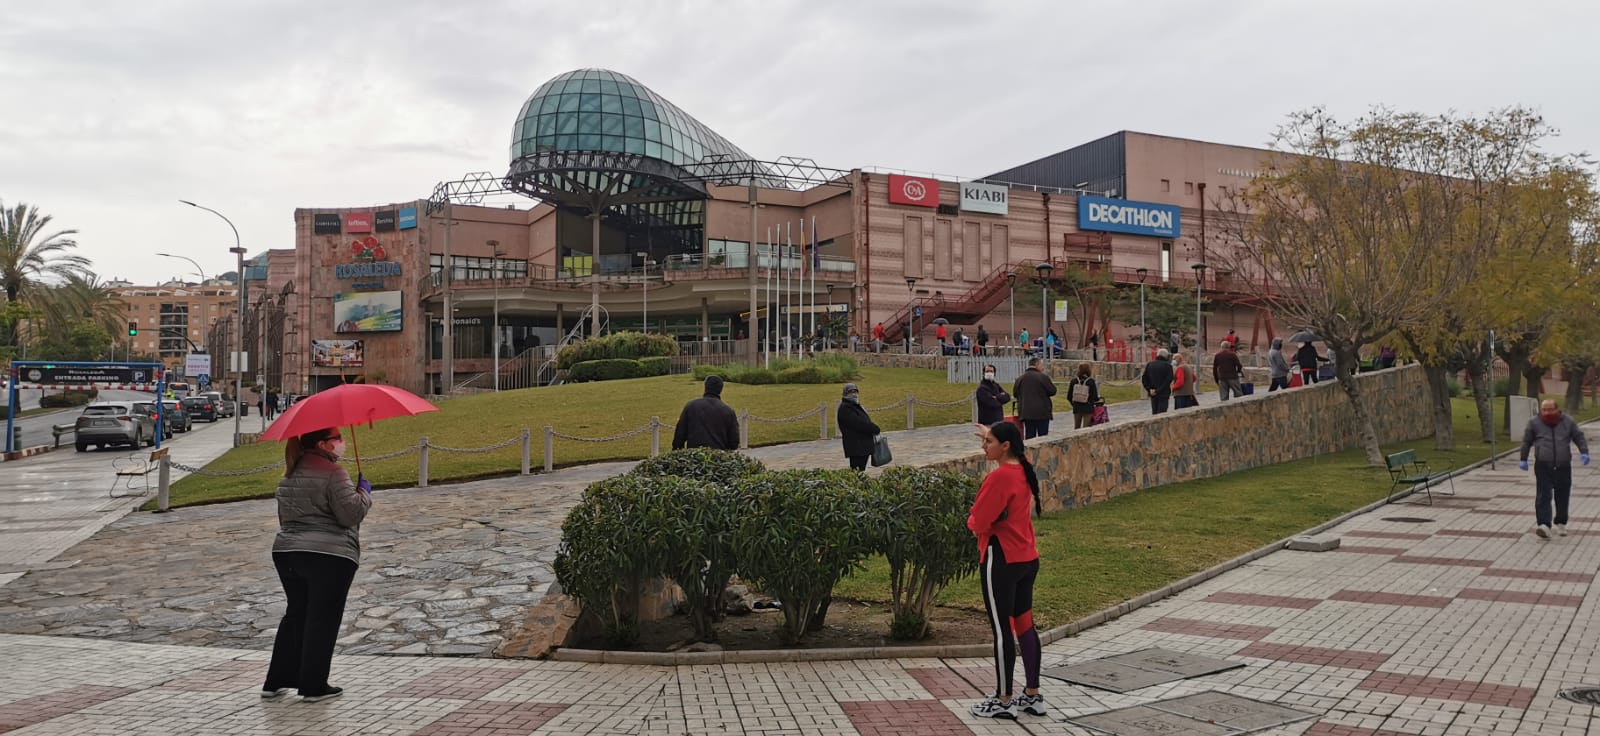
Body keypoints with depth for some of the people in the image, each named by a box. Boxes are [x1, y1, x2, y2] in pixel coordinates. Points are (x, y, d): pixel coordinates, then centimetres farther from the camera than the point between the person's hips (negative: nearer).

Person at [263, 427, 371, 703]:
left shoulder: (290, 475, 14)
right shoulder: (333, 473, -14)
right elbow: (350, 514, -18)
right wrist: (364, 492, -2)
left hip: (286, 552, 8)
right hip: (329, 556, -8)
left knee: (296, 615, 18)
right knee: (323, 619, 1)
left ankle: (276, 682, 21)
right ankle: (313, 686, 6)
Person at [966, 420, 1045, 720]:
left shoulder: (999, 477, -20)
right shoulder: (1023, 470, 6)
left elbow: (978, 522, -18)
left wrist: (972, 520, 3)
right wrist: (993, 434, 39)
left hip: (1001, 561, -9)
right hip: (1026, 558, 9)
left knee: (1002, 631, 0)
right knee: (1025, 625, 14)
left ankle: (1004, 701, 9)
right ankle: (1033, 696, 21)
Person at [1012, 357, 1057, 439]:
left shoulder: (1020, 378, 4)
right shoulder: (1043, 377, -11)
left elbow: (1015, 393, 11)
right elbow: (1053, 391, -5)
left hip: (1026, 413, 4)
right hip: (1042, 412, -4)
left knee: (1029, 436, 7)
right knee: (1043, 437, 2)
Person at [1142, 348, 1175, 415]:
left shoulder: (1149, 364, 6)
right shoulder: (1168, 366, -7)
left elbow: (1144, 379, 2)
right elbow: (1168, 380, -15)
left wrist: (1149, 389, -3)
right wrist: (1159, 390, -13)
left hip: (1153, 394, 4)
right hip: (1163, 394, -4)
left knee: (1154, 413, 13)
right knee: (1161, 414, -5)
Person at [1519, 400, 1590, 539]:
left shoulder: (1568, 422, 5)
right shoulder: (1534, 423, 2)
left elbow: (1579, 437, 11)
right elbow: (1526, 442, 11)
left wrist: (1584, 452, -4)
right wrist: (1523, 459, 11)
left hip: (1563, 467, 2)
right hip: (1543, 467, -2)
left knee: (1562, 497, 9)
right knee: (1543, 496, -11)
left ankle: (1561, 523, 25)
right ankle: (1544, 525, -18)